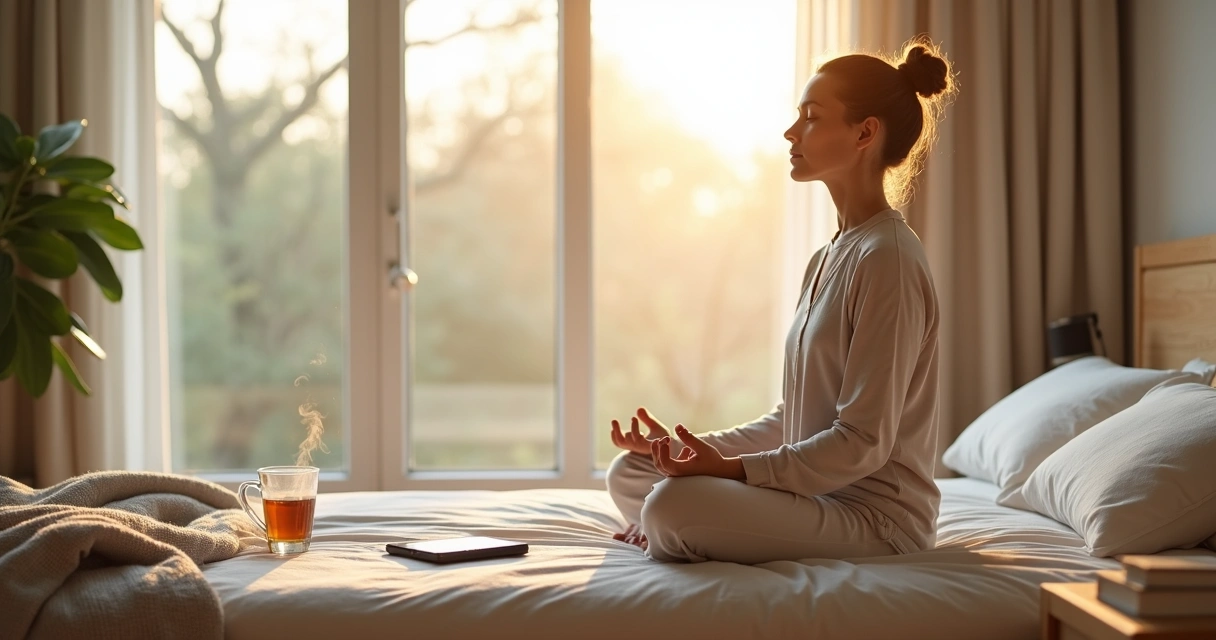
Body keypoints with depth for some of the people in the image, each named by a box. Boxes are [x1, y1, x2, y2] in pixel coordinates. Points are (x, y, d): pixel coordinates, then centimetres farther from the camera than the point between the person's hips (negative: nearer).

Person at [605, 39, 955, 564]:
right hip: (816, 489, 9)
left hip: (876, 516, -9)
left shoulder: (888, 259, -16)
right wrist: (691, 450, 3)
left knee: (673, 506, -27)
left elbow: (864, 442, -20)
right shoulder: (827, 260, 14)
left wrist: (732, 468, -24)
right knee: (629, 473, 9)